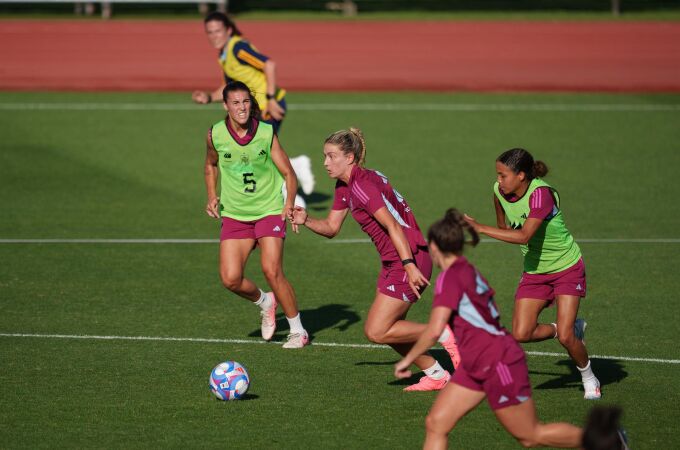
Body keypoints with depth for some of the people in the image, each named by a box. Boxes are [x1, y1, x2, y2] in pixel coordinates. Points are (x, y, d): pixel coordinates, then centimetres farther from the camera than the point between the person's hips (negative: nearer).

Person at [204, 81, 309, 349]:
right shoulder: (215, 135, -5)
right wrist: (212, 197, 5)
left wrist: (290, 202, -20)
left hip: (269, 211, -3)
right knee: (230, 279, -9)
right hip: (234, 215, 3)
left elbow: (288, 173, -3)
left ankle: (298, 331, 0)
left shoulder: (267, 133, -10)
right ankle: (264, 302, 25)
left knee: (272, 271, -17)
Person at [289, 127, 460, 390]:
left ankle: (444, 334, -1)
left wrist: (410, 265, -29)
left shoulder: (362, 185, -18)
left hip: (409, 261, -10)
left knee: (376, 332, -8)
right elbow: (331, 228, 17)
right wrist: (306, 220, -2)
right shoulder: (344, 187, 12)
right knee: (388, 330, 13)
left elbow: (393, 226, -24)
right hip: (393, 263, 10)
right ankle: (436, 375, 22)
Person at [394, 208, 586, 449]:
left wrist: (408, 359, -13)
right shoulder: (469, 271, 9)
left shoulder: (450, 277, -18)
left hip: (500, 364, -9)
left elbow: (434, 331, -26)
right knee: (435, 423, 2)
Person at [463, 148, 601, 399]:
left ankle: (589, 379, 15)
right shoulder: (500, 191, -9)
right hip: (534, 272, 6)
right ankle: (573, 328, 19)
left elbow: (523, 236, -40)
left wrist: (479, 228, -40)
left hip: (567, 268, -6)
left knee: (565, 337, -13)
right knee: (521, 334, -8)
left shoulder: (541, 194, -29)